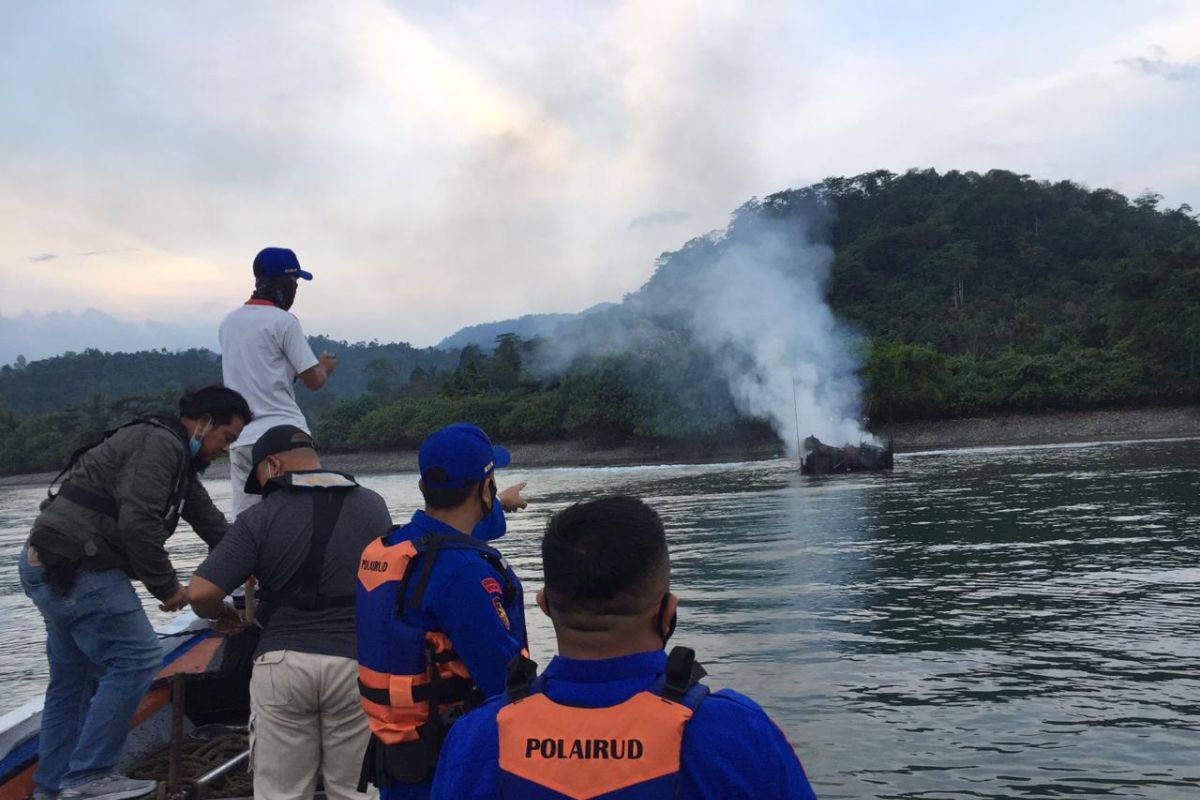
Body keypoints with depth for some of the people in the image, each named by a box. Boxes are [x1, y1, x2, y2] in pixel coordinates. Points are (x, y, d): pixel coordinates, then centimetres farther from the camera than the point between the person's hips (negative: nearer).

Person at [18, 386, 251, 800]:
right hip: (78, 568, -11)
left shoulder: (178, 459, 19)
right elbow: (137, 523, -24)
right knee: (136, 658, -8)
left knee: (75, 675, 18)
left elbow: (213, 524, 24)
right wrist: (167, 587, -13)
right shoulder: (161, 443, -15)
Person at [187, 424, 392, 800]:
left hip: (283, 662, -2)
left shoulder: (259, 517, -5)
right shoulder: (373, 505, 5)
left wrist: (221, 614, 12)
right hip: (355, 660, 2)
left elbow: (201, 593, -9)